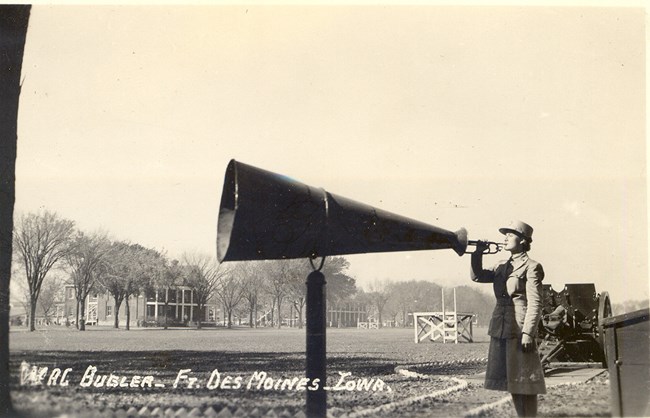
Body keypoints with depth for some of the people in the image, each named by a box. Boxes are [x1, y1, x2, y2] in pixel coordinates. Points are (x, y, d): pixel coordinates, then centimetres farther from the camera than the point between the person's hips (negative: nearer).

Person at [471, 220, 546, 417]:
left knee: (524, 382, -4)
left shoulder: (531, 267, -6)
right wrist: (478, 253, 1)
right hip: (500, 330, 7)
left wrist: (528, 333, -19)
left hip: (520, 331, -7)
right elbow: (478, 276, 14)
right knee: (511, 381, 12)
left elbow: (535, 304, -12)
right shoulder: (502, 267, 17)